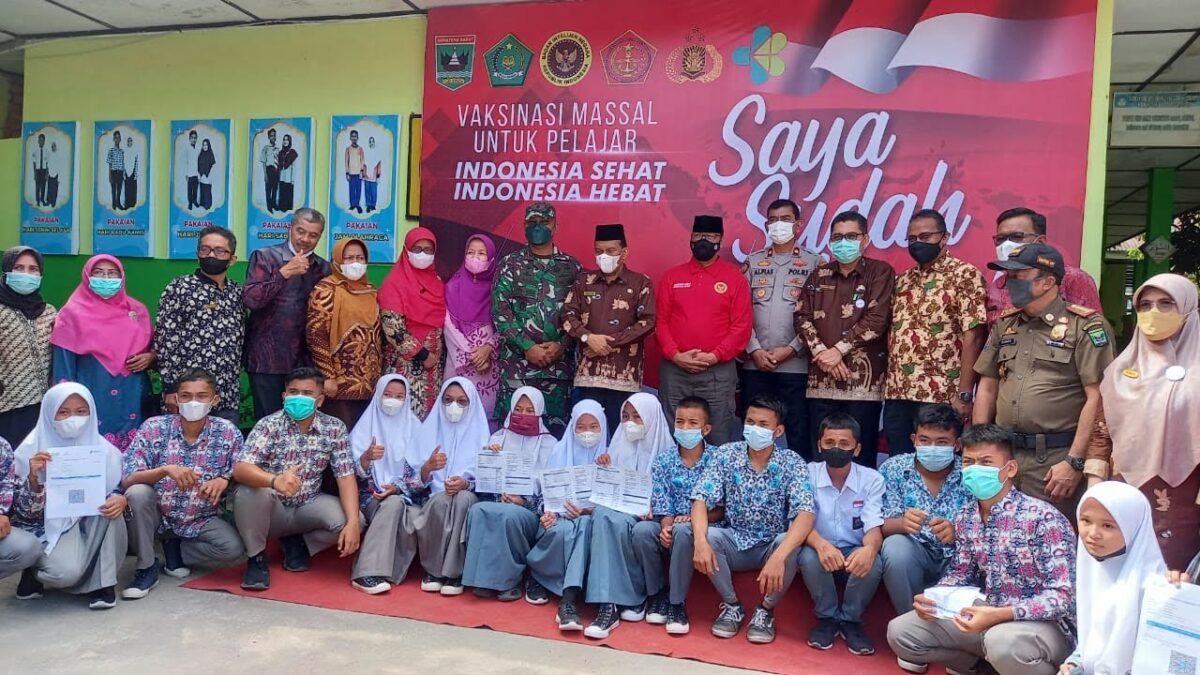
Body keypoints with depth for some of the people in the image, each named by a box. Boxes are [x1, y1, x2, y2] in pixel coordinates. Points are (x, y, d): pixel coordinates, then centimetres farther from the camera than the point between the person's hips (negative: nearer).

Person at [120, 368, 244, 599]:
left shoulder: (228, 432, -10)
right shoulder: (154, 428, -13)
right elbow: (127, 480, -19)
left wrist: (224, 481, -28)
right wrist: (165, 470, -38)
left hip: (201, 520, 0)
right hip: (158, 514, 0)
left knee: (233, 547, -25)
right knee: (138, 493, -30)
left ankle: (175, 550, 6)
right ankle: (146, 568, -9)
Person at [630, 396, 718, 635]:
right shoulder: (663, 461, 4)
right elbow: (662, 504, -4)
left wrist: (696, 517, -22)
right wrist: (665, 527, -24)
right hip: (670, 528, 3)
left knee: (683, 531, -35)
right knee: (642, 529, -27)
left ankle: (677, 601, -17)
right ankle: (657, 592, -4)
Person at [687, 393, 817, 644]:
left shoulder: (792, 463, -13)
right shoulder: (726, 454, -8)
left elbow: (806, 513, -27)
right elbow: (701, 499, -14)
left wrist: (778, 557, -43)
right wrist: (701, 540, -35)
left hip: (772, 546, -1)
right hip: (734, 543, 1)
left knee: (792, 544, -34)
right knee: (691, 534, -27)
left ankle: (766, 610, -4)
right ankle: (732, 605, -2)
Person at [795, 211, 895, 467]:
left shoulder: (880, 272, 2)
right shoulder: (819, 275, 14)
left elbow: (876, 320, -9)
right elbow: (802, 317, 6)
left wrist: (839, 350, -12)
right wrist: (821, 352, -9)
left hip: (863, 379, -3)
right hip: (821, 379, 4)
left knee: (861, 454, 1)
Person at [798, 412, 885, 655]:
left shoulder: (872, 479, -8)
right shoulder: (807, 474, -9)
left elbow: (874, 526, -18)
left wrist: (869, 548, -44)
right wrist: (821, 544, -42)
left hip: (855, 553, 0)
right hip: (822, 550, 0)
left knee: (873, 563, -32)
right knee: (809, 557, -33)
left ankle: (851, 620, -3)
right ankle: (826, 617, -5)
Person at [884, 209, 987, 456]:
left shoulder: (964, 274, -4)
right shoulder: (903, 280, 15)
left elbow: (973, 336, -10)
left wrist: (964, 393, -15)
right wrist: (887, 385, 7)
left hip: (940, 396, -6)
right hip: (896, 394, 6)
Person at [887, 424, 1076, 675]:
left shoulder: (1043, 518, -21)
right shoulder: (964, 518, 0)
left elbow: (1062, 596, -24)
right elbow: (961, 573, 11)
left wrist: (998, 615, -34)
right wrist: (932, 599, -10)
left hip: (1043, 623, -6)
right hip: (988, 615, 6)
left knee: (1003, 641, -40)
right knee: (900, 631, -2)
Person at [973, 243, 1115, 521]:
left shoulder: (1085, 325, -7)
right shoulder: (1004, 324, 12)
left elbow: (1097, 398, -11)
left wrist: (1075, 462, -15)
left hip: (1055, 459, -5)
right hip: (1003, 455, 6)